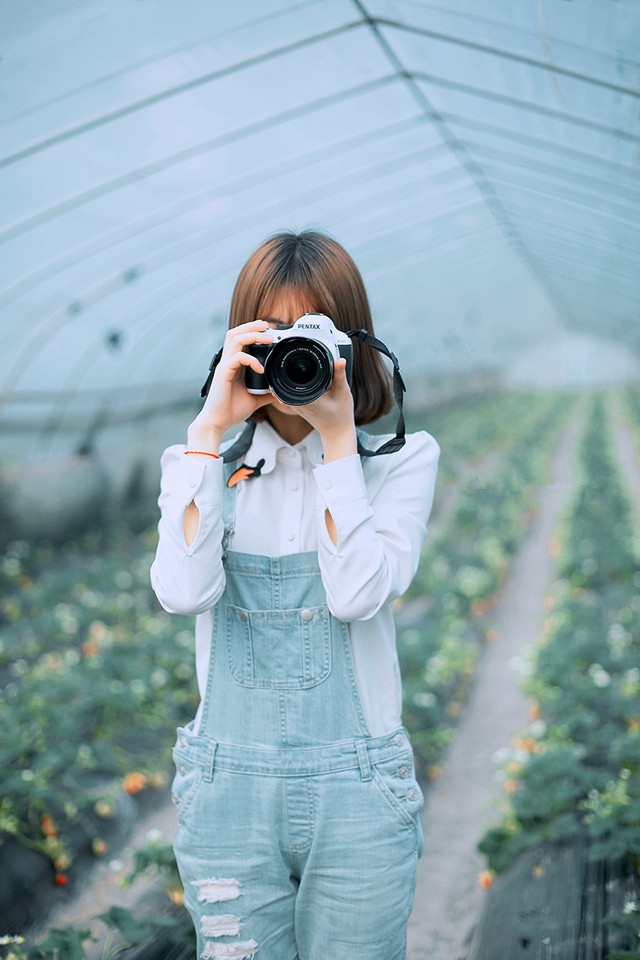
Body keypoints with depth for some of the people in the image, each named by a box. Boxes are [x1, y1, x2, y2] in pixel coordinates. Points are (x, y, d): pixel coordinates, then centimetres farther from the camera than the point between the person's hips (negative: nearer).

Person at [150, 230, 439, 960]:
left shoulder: (401, 461, -1)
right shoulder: (202, 463, 3)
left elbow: (360, 594, -17)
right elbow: (183, 592, -15)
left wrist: (338, 438, -14)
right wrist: (210, 431, -14)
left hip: (358, 793, -1)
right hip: (227, 790, 1)